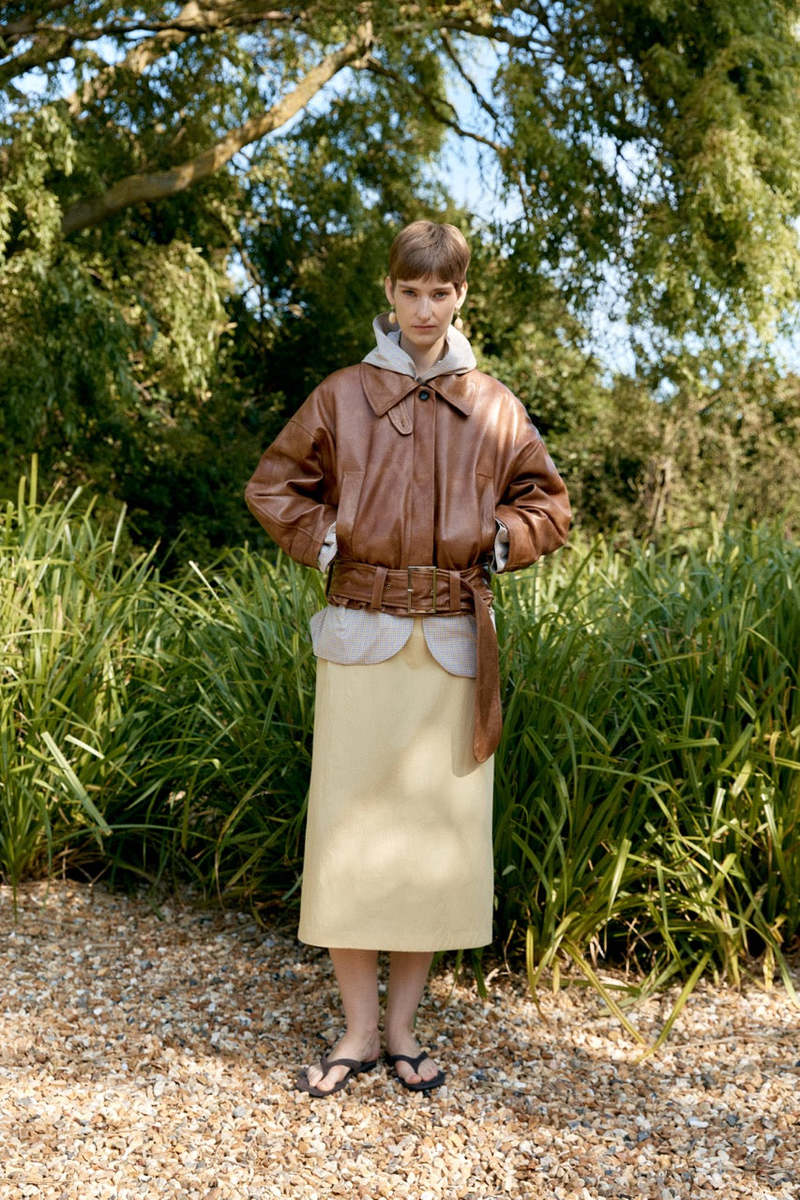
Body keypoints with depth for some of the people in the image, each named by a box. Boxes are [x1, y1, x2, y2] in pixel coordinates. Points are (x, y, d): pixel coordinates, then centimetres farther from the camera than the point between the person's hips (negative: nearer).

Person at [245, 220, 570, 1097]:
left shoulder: (494, 407, 8)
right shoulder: (341, 396, 5)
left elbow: (547, 502, 16)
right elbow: (273, 483, 13)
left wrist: (498, 544, 0)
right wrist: (321, 543, 0)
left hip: (455, 643, 1)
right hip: (360, 636, -1)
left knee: (438, 831, 5)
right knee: (349, 832, 0)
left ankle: (403, 1028, 21)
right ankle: (358, 1033, 14)